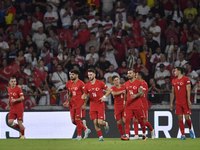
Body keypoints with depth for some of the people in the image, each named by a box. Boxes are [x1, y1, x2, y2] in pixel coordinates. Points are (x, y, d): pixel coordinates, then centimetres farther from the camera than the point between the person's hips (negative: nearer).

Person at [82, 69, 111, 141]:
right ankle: (100, 137, 10)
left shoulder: (100, 83, -7)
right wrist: (84, 97, -11)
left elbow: (109, 90, 1)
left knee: (100, 122, -11)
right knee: (95, 123, -2)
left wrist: (104, 97, -12)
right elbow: (85, 94, 13)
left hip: (100, 105, -3)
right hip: (92, 105, 3)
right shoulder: (87, 85, 3)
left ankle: (106, 124, 24)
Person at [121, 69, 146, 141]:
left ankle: (144, 134, 22)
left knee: (140, 120, 4)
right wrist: (125, 101, 24)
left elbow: (140, 92, -14)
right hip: (129, 105, 4)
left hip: (137, 105, -4)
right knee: (127, 120, -10)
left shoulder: (138, 83, -4)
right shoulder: (126, 83, 12)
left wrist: (135, 95, -33)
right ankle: (127, 135, -17)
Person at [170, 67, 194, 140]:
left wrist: (189, 100, -18)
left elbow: (188, 90, -10)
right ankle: (183, 135, 1)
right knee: (180, 118, -2)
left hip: (185, 102, -5)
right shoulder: (174, 81, 12)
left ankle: (190, 130, 22)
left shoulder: (186, 79, -5)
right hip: (178, 103, 5)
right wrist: (171, 103, 14)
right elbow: (173, 92, 17)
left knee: (187, 118, -6)